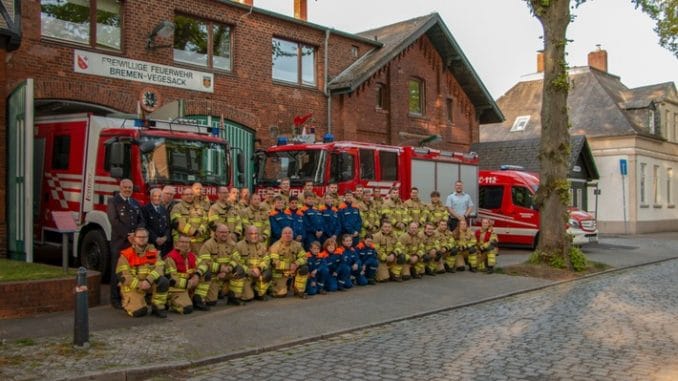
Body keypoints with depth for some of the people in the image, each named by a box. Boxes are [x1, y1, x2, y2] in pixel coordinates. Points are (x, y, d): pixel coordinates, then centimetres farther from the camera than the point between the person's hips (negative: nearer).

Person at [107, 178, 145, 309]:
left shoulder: (135, 203, 19)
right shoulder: (113, 202, 2)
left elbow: (142, 221, 13)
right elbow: (114, 221, -9)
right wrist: (127, 235, -14)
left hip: (135, 242, 5)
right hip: (119, 242, -5)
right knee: (117, 271, -1)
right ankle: (116, 299, 5)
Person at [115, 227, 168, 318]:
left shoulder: (153, 252, 3)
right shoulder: (126, 255, -4)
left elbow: (159, 268, -10)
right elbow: (122, 275, -12)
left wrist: (148, 281, -28)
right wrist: (139, 284, -23)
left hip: (150, 284, 3)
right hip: (132, 287, -3)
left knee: (163, 281, -27)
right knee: (139, 311, -22)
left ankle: (158, 307, -8)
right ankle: (127, 302, 15)